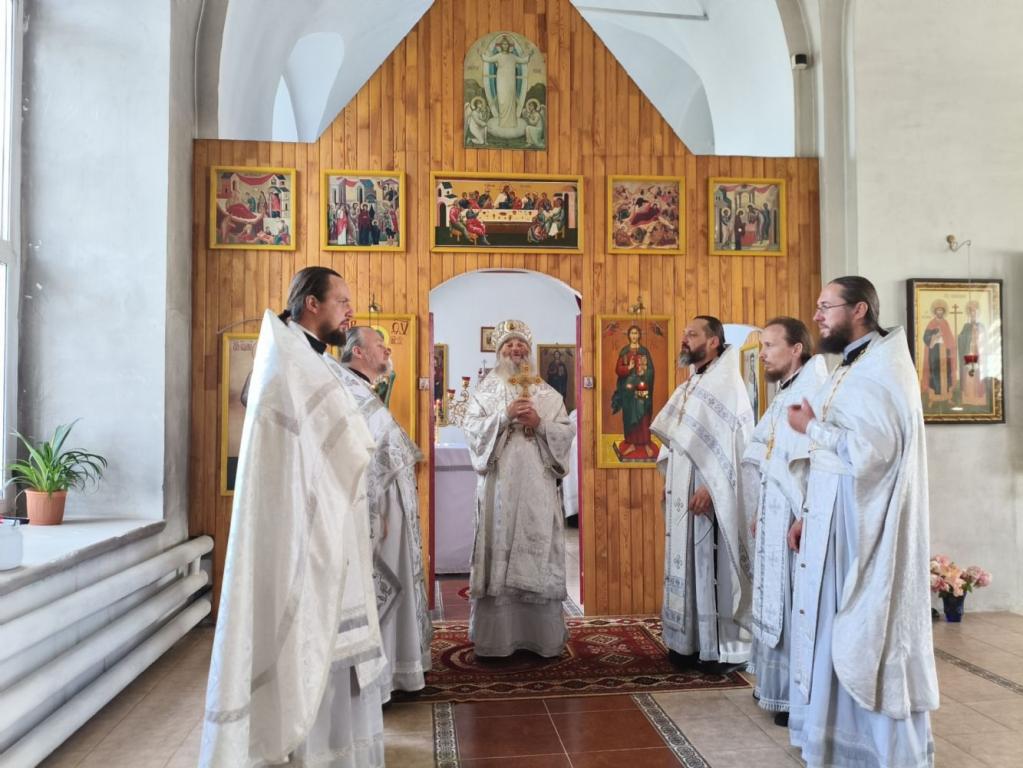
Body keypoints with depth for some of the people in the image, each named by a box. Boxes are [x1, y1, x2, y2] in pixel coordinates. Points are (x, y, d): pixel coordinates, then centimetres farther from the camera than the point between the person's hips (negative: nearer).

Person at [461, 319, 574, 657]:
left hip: (536, 484, 1)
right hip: (499, 483, -1)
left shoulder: (546, 392, 12)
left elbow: (566, 432, 6)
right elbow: (471, 428, -2)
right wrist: (504, 416, -14)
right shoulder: (485, 390, 9)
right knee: (499, 550, -2)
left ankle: (542, 635, 10)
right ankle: (497, 636, 7)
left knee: (538, 548, 0)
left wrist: (540, 423, -11)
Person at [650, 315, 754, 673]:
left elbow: (736, 442, -17)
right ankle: (691, 642, 20)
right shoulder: (688, 388, 16)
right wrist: (668, 482, 13)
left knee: (714, 569, -3)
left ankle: (726, 648, 7)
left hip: (712, 497, -8)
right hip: (683, 495, 8)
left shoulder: (727, 385, -9)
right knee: (687, 568, 11)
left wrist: (709, 486, -22)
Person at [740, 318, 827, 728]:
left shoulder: (811, 394, -15)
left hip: (795, 519, -9)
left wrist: (804, 519, -23)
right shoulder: (783, 396, 14)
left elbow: (818, 464, -22)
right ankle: (778, 685, 29)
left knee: (797, 608, -1)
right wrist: (758, 513, 15)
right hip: (773, 519, 9)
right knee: (777, 605, 16)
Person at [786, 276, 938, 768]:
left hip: (866, 532, -9)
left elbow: (868, 452, -27)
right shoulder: (852, 371, 15)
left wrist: (810, 427, -13)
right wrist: (809, 516, 14)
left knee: (872, 641, 1)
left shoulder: (881, 371, -15)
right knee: (841, 638, 15)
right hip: (838, 527, 10)